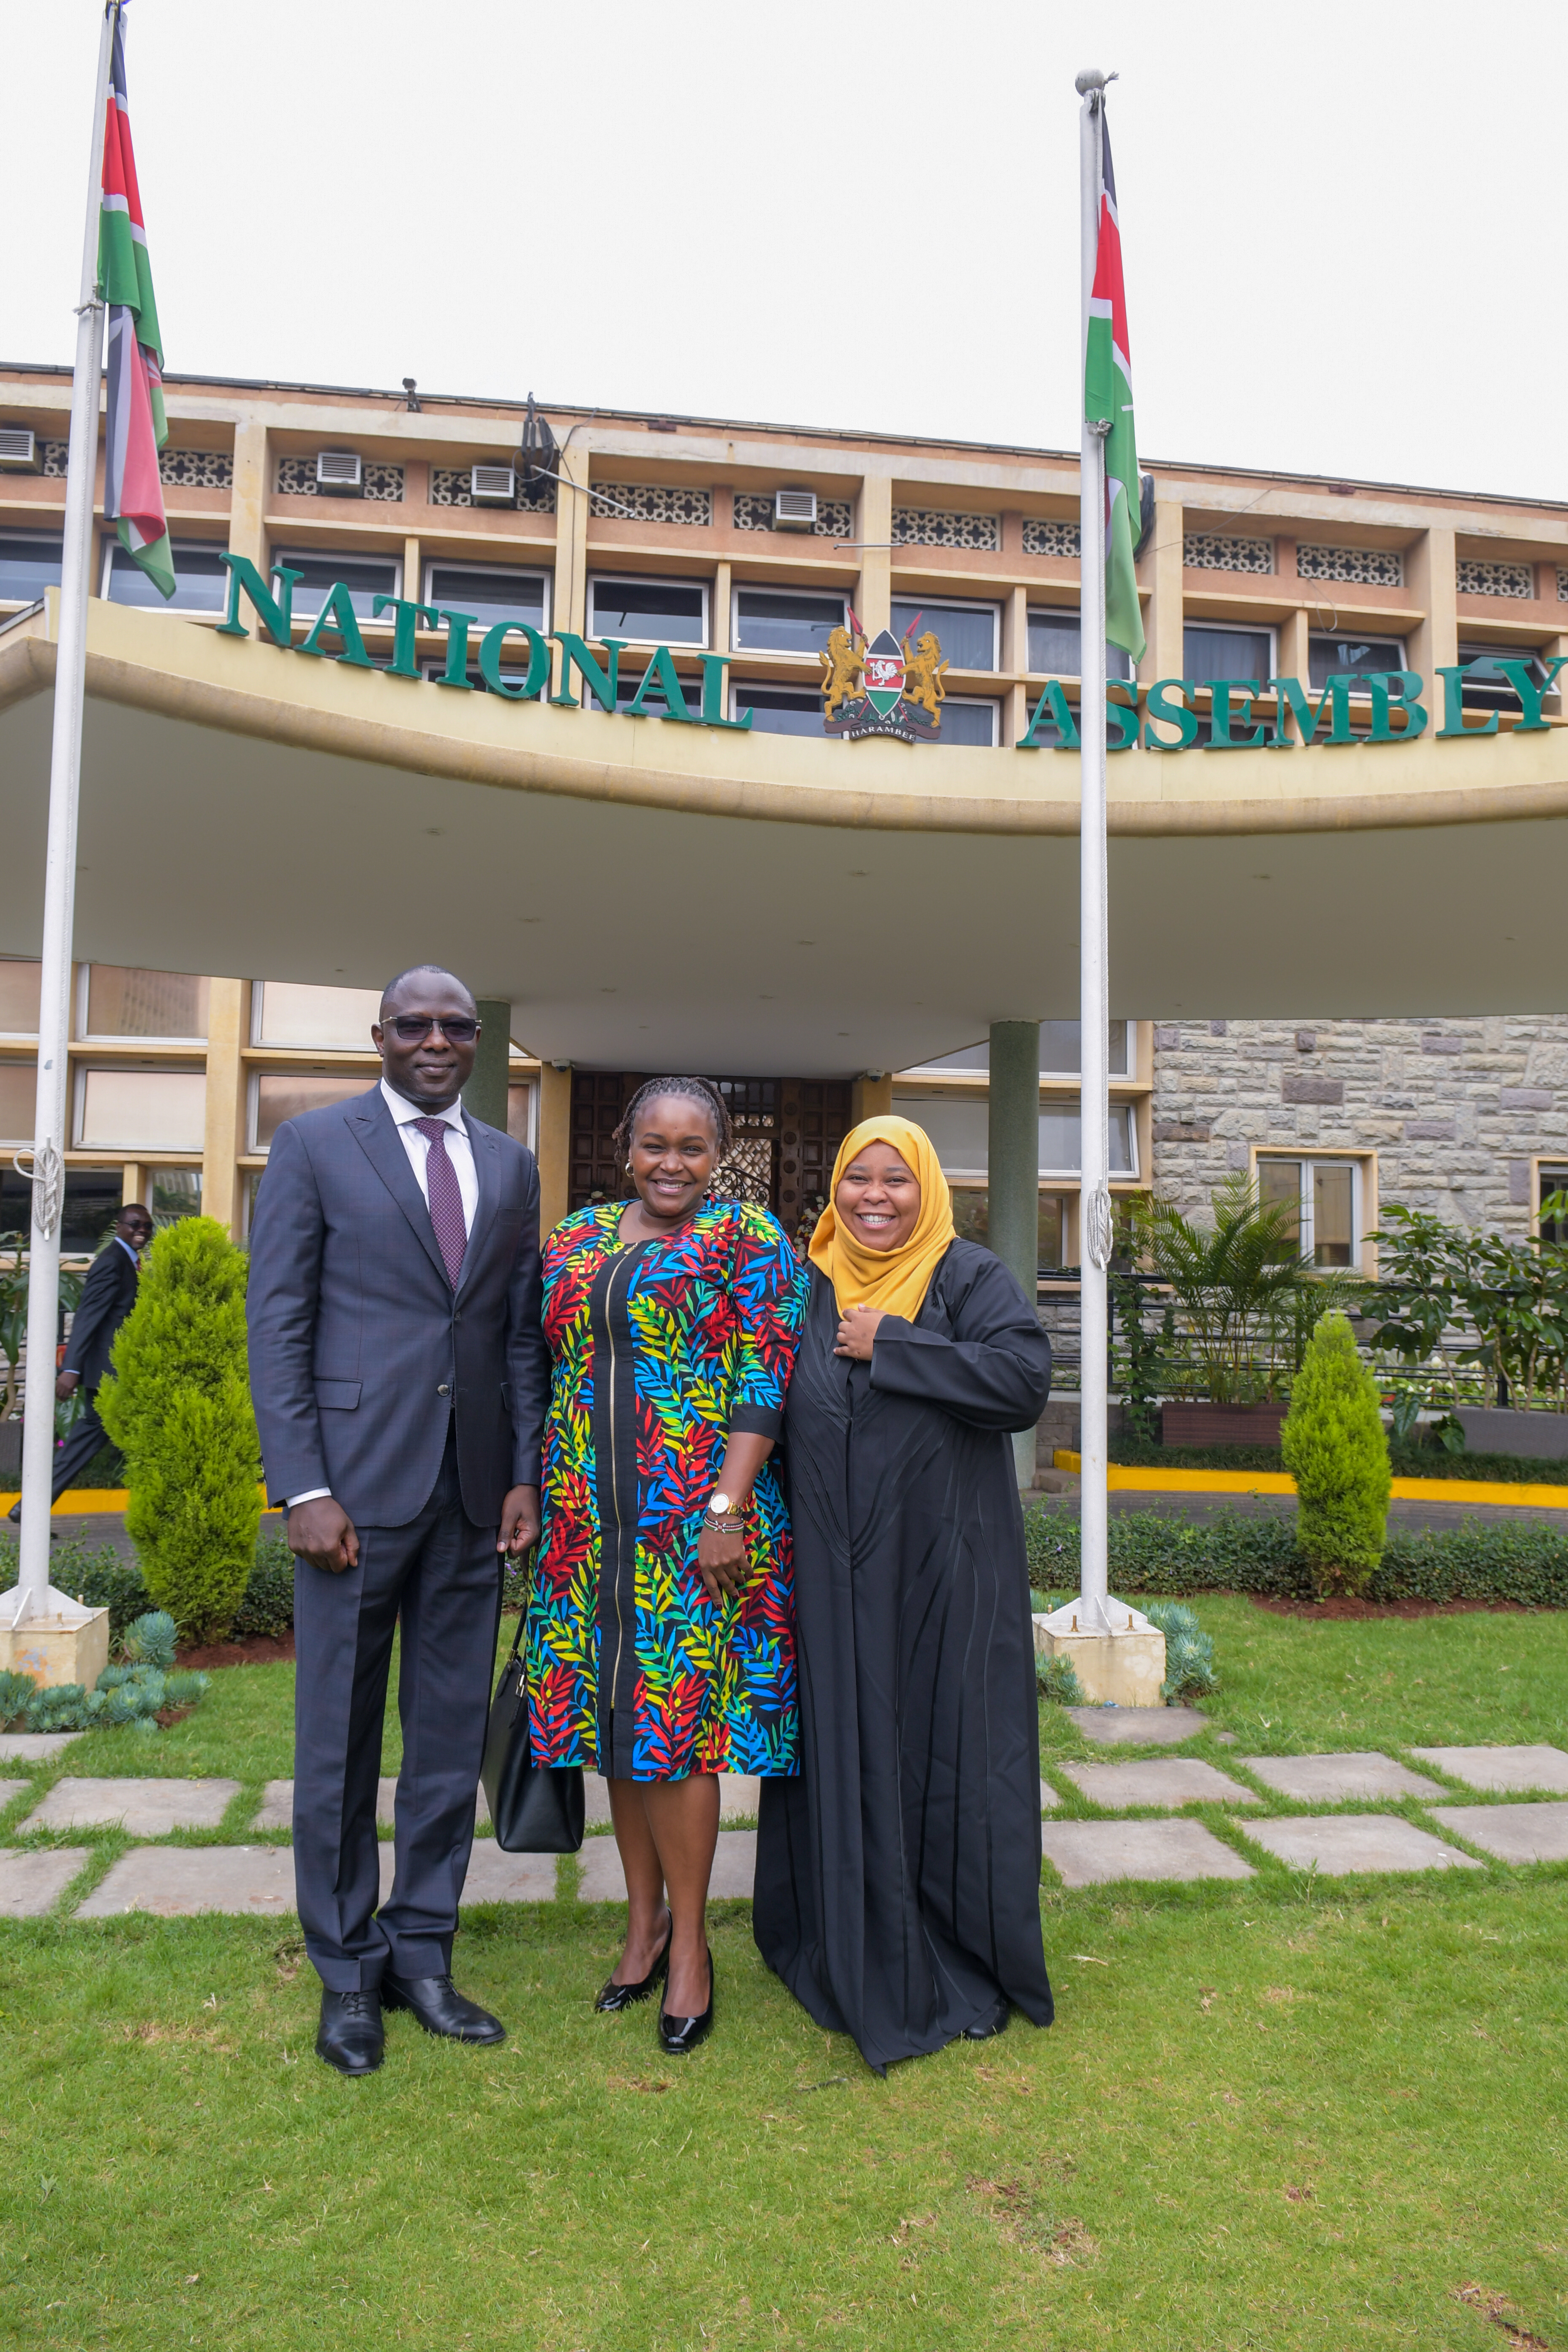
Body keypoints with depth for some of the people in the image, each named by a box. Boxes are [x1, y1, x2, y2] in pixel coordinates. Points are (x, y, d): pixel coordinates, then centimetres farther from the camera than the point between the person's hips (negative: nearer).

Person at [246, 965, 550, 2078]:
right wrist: (306, 1490, -11)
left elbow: (523, 1332, 12)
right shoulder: (313, 1144, -1)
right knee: (340, 1736, 7)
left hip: (474, 1491, 4)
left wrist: (525, 1474, 4)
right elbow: (278, 1325, -5)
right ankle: (346, 1970, 25)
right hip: (358, 1481, -4)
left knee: (453, 1733, 12)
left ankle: (422, 1953, 28)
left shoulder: (511, 1165, 11)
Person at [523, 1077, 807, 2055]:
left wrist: (728, 1508, -17)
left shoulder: (748, 1238, -4)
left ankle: (689, 1941, 15)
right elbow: (554, 1369, 16)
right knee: (614, 1711, 11)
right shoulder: (580, 1236, 12)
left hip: (694, 1521, -5)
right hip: (592, 1523, 5)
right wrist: (539, 1497, 11)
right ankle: (644, 1919, 28)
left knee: (675, 1715, -3)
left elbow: (764, 1387, -10)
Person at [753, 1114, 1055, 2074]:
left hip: (942, 1564, -3)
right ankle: (857, 1953, 27)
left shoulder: (972, 1278, -1)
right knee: (844, 1749, 9)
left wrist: (889, 1348, -15)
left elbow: (1025, 1379, -16)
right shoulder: (808, 1289, 10)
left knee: (945, 1745, 4)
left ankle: (962, 1968, 22)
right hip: (832, 1570, 3)